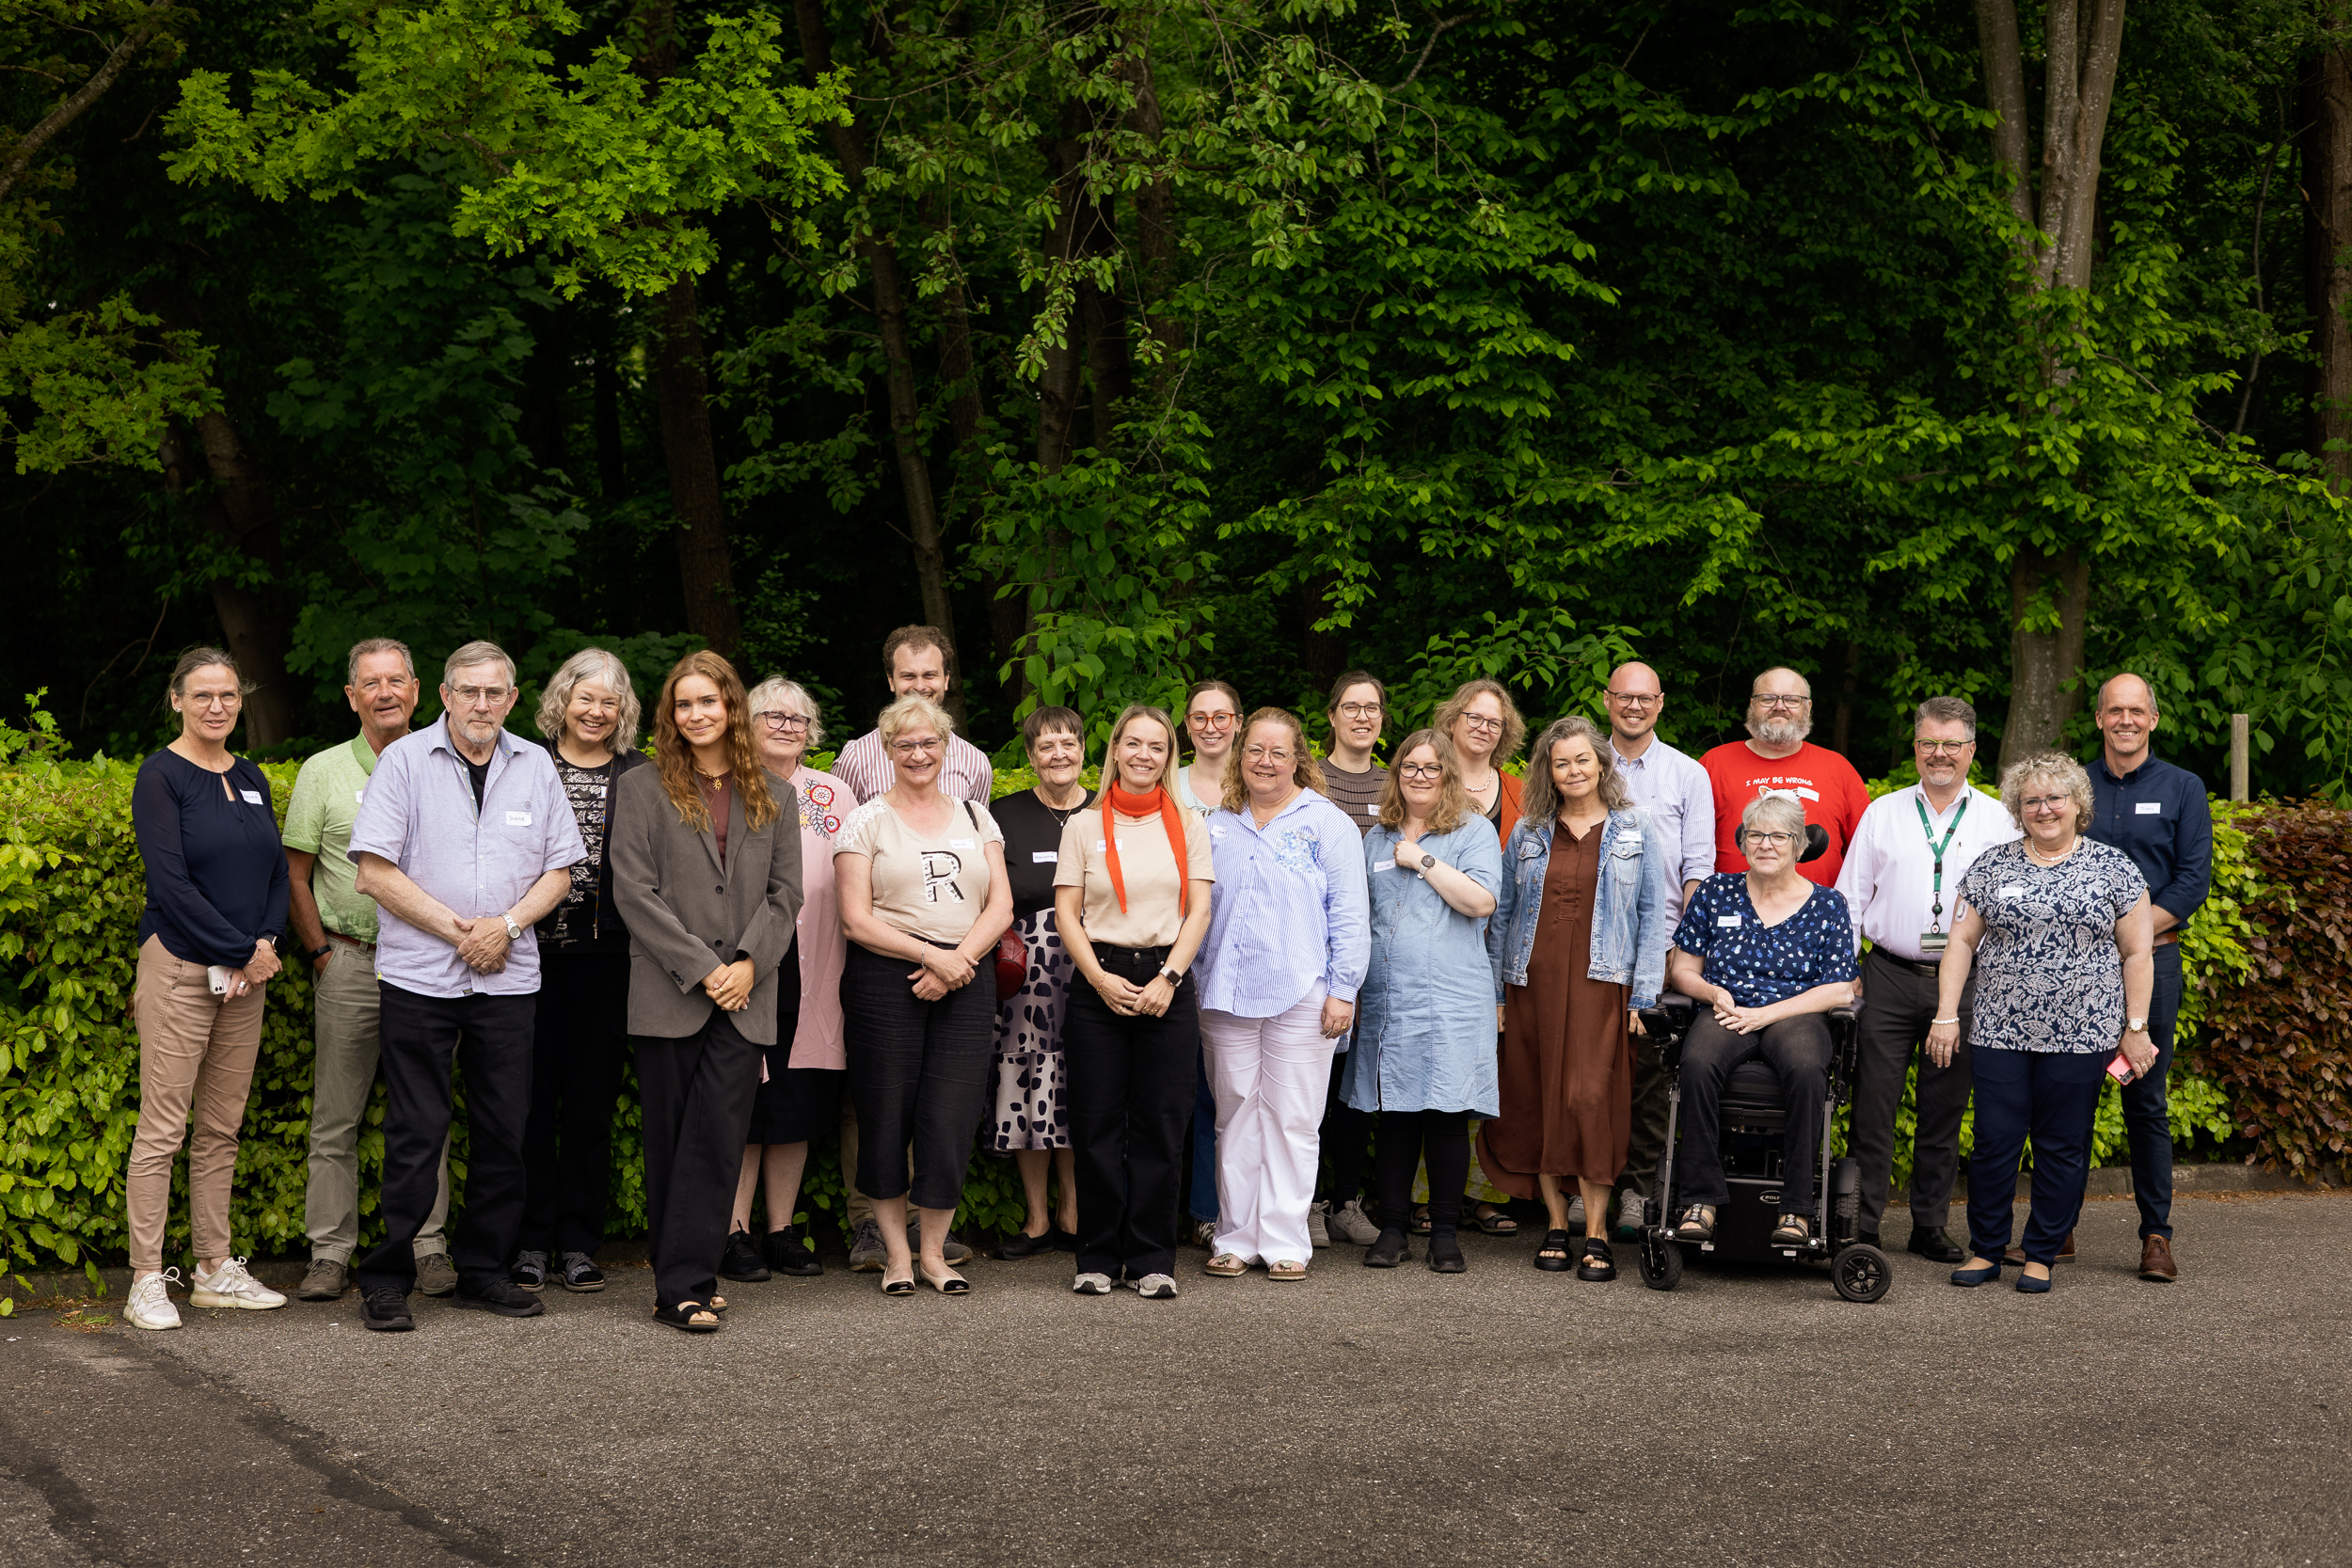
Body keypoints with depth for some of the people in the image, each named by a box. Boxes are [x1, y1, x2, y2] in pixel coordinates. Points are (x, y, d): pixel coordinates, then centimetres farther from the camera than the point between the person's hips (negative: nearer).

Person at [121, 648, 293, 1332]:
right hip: (180, 967, -6)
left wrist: (268, 945, -6)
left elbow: (276, 871, 12)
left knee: (222, 1129, 10)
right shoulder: (161, 776, -6)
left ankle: (216, 1269, 16)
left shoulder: (251, 780, 13)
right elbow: (171, 883, -13)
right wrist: (240, 952, -14)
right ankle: (147, 1281, -1)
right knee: (162, 1129, -4)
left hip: (247, 972, 6)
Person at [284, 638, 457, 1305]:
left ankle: (428, 1248, 12)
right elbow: (296, 876, 5)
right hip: (349, 960, -1)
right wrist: (320, 952, -1)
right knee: (336, 1117, 1)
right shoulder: (323, 772, 4)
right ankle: (330, 1253, 6)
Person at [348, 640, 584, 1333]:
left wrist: (506, 925, -7)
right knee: (416, 1133, -4)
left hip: (508, 977, 4)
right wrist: (456, 929, -10)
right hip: (418, 976, -4)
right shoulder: (405, 760, -2)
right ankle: (386, 1281, 4)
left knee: (503, 1132, 6)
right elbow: (374, 871, -7)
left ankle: (482, 1272, 17)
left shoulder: (535, 767, 9)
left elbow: (559, 869, 11)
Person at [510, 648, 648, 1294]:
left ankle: (578, 1242, 13)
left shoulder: (640, 776, 8)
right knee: (532, 1095, 1)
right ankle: (531, 1240, 10)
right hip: (534, 948, -1)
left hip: (607, 956, 1)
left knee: (593, 1098, 5)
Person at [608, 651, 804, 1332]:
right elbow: (635, 891, -4)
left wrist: (749, 963, -7)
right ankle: (684, 1282, 8)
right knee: (671, 1141, 2)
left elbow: (786, 892, 9)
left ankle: (683, 1286, -2)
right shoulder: (642, 788, 4)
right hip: (669, 996, -2)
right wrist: (700, 969, -10)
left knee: (718, 1140, -5)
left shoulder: (773, 795, 13)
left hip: (745, 997, 2)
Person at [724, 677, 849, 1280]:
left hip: (809, 975, 4)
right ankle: (734, 1234, 4)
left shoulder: (833, 795, 13)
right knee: (743, 1103, -4)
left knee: (797, 1105, 7)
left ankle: (783, 1231, 15)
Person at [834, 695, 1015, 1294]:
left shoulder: (976, 818, 15)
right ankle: (896, 1254, 11)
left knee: (950, 1121, -3)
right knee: (888, 1119, -1)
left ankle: (934, 1251, 11)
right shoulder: (866, 822, 4)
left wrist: (957, 961, -8)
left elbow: (1000, 907, 8)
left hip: (966, 983, 2)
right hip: (885, 980, -2)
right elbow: (857, 920, -4)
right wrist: (932, 953, -13)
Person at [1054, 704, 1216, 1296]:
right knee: (1098, 1126, -1)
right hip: (1099, 983, 0)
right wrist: (1100, 978, -10)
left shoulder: (1188, 826, 10)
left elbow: (1198, 911, 4)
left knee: (1160, 1126, -1)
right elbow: (1066, 912, 3)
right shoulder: (1083, 826, 9)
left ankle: (1153, 1259, 6)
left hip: (1167, 985, 0)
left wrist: (1168, 978, -9)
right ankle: (1099, 1257, 7)